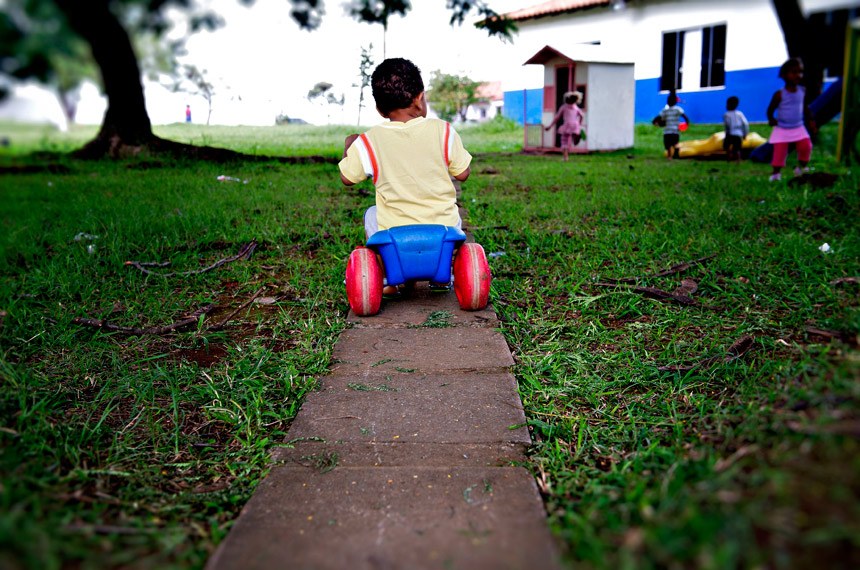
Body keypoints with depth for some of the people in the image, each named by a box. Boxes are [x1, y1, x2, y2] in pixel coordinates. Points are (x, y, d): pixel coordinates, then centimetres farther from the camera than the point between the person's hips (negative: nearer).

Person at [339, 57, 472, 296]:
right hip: (444, 231, 1)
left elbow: (347, 177, 4)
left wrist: (348, 146, 23)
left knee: (371, 215, 31)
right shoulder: (443, 131, -7)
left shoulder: (368, 142, -8)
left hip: (395, 234, -1)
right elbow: (463, 174, 1)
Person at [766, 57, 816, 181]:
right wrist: (771, 119, -22)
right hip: (782, 129, -4)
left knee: (806, 146, -6)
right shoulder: (780, 94, -13)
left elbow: (805, 107, 13)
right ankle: (776, 172, 8)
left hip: (798, 128, 4)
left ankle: (802, 167, 14)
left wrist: (810, 120, 6)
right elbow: (770, 109, -6)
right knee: (779, 150, -4)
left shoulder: (802, 91, 0)